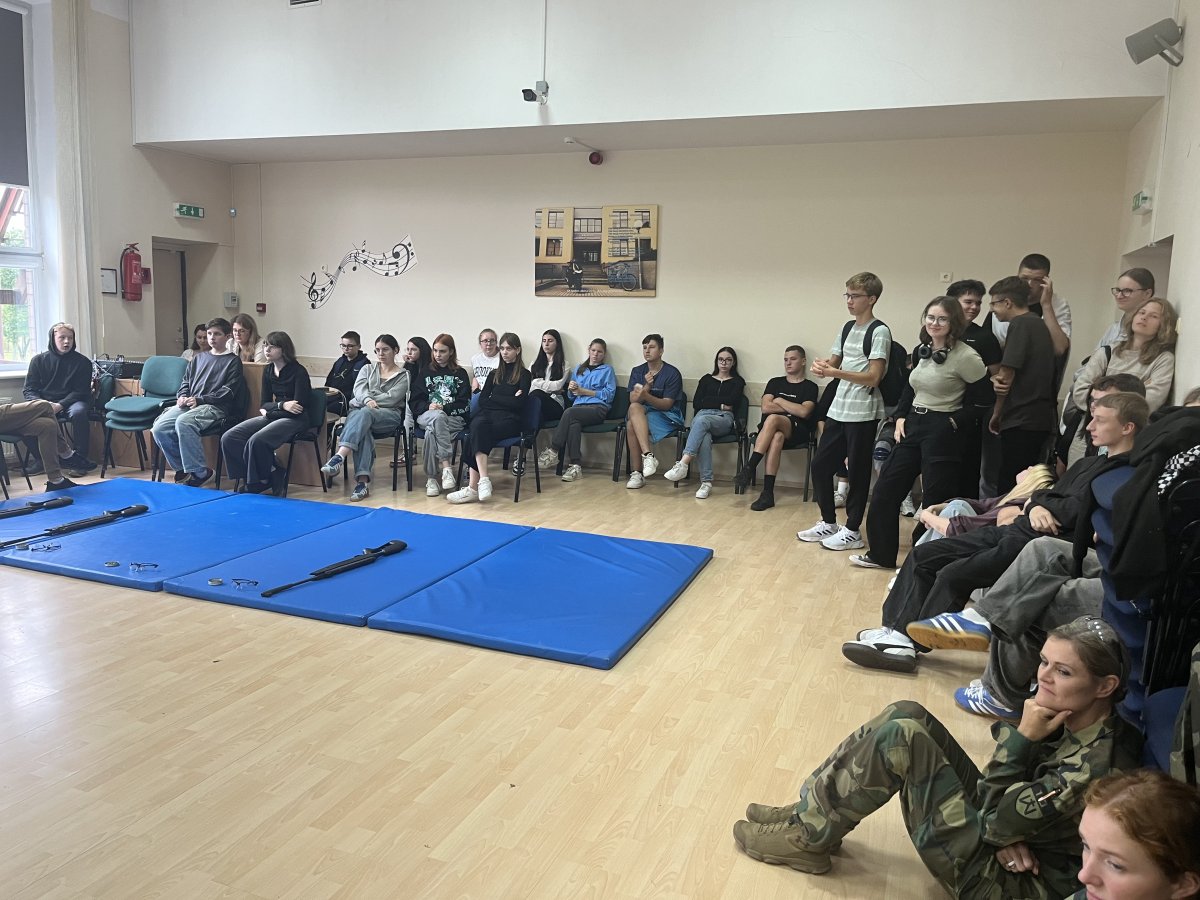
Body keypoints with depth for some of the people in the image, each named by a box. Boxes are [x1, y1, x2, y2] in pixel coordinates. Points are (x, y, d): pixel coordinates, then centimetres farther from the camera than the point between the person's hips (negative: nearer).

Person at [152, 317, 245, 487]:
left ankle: (198, 472, -25)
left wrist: (200, 400, -12)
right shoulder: (198, 358, 27)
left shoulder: (233, 361, 8)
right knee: (159, 428, -18)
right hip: (188, 404, 6)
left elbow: (228, 391, -3)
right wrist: (183, 396, 3)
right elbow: (186, 381, 27)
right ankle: (182, 468, 0)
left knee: (183, 422, -36)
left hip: (215, 407, -6)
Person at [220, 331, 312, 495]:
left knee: (256, 441, -32)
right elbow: (265, 403, 12)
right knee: (228, 438, -10)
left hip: (294, 420, -8)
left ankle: (261, 481, -6)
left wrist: (272, 407, -8)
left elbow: (299, 406, -13)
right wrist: (282, 405, -9)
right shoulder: (268, 371, 12)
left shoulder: (299, 372, -8)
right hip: (272, 416, 8)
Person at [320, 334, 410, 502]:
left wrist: (370, 401, -7)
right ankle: (363, 481, -48)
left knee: (364, 414, -38)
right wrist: (368, 400, -17)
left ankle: (339, 458, -54)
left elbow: (391, 398, -2)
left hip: (389, 414, -2)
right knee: (362, 429, -36)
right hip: (359, 410, 3)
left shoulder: (403, 375, 14)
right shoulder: (368, 368, 25)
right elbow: (359, 389, 5)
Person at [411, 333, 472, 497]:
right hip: (427, 415, 1)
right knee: (438, 417, -37)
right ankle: (446, 466, -43)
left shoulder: (460, 374, 12)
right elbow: (416, 401, 12)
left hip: (454, 418, -1)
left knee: (431, 431, -35)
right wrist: (429, 407, -9)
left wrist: (444, 408, -14)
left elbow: (464, 404, 3)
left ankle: (431, 478, -33)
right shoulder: (426, 372, 19)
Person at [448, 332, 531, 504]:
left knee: (479, 432, -34)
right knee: (479, 425, -36)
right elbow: (482, 400, 12)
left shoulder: (524, 375, 11)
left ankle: (473, 487, -42)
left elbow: (519, 403, -4)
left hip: (510, 419, -3)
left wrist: (494, 398, 3)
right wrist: (507, 400, 0)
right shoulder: (494, 374, 26)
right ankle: (483, 480, -47)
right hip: (487, 414, 3)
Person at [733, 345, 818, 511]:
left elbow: (804, 412, -7)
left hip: (797, 432, -2)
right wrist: (794, 409, 1)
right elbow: (765, 407, 5)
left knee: (773, 419, -36)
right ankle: (768, 493, -43)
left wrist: (779, 401, 3)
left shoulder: (810, 387, 11)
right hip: (770, 429, 2)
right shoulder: (775, 382, 21)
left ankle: (748, 469, -37)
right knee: (777, 437, -37)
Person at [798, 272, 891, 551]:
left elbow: (873, 377, -17)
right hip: (838, 410, 8)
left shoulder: (879, 332, -10)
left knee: (857, 472, 1)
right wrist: (822, 367, -7)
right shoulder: (847, 329, 13)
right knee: (820, 465, 10)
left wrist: (834, 372, -25)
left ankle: (852, 531, 12)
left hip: (863, 414, -8)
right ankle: (828, 523, 23)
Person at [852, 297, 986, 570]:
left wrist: (959, 419, -11)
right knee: (886, 489, 11)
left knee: (935, 499, 2)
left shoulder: (964, 356, -14)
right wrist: (900, 417, 6)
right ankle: (881, 554, 24)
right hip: (912, 426, 8)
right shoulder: (921, 350, 8)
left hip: (942, 432, -8)